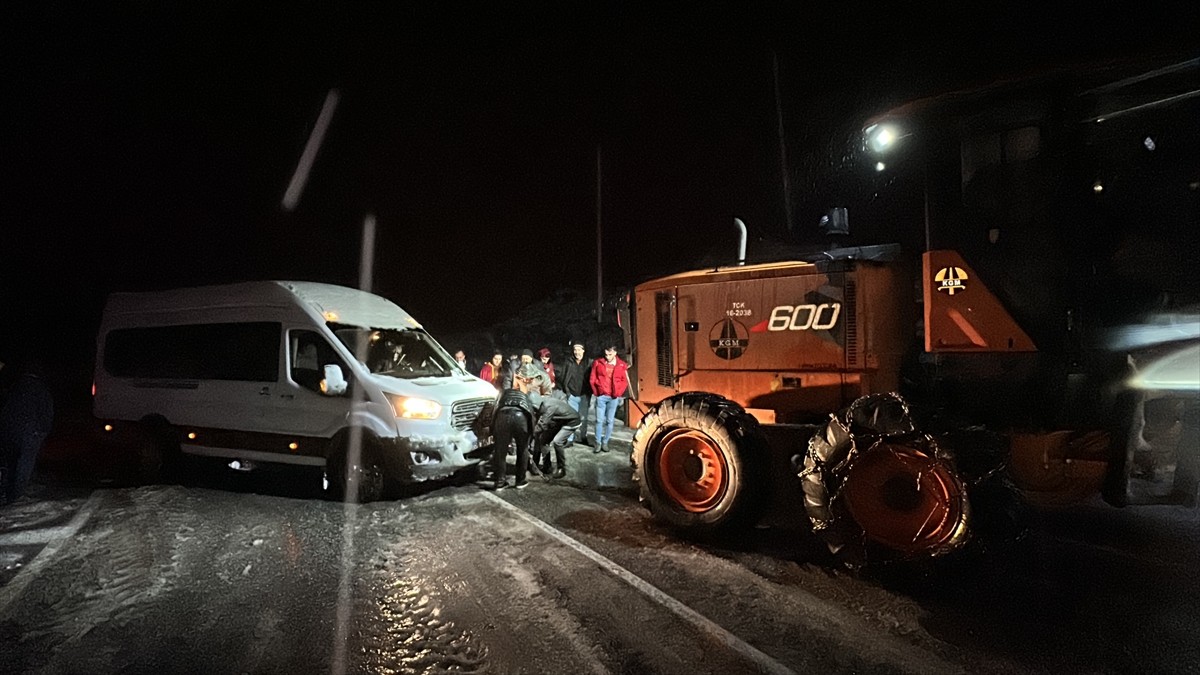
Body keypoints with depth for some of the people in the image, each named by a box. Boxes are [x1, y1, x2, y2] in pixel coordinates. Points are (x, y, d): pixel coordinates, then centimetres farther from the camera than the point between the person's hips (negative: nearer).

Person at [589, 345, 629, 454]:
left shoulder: (622, 365, 0)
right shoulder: (598, 363, 0)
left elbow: (624, 381, 4)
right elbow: (592, 379, 4)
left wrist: (618, 392, -5)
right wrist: (596, 392, 0)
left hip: (614, 397, 0)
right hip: (601, 396, 0)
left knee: (609, 421, 5)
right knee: (599, 420, 0)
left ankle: (605, 442, 14)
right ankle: (598, 443, 8)